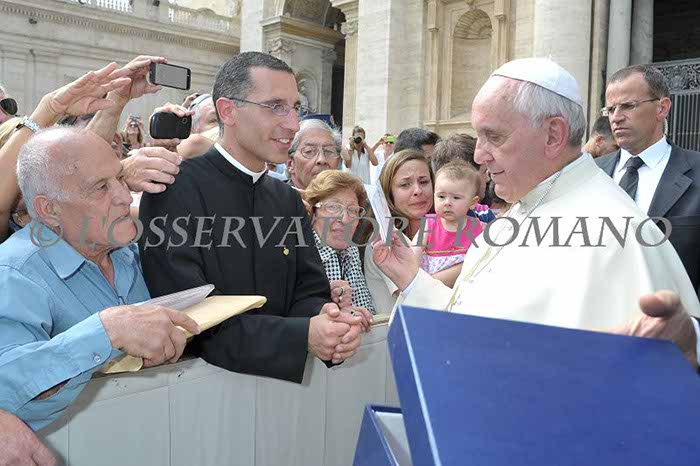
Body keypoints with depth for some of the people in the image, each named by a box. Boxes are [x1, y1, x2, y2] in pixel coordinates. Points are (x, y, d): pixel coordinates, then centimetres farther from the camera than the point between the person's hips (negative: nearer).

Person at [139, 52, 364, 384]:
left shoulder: (289, 200, 10)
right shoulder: (175, 189, -11)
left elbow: (308, 292, 6)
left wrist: (326, 318, -16)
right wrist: (302, 335, -25)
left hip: (277, 378, 5)